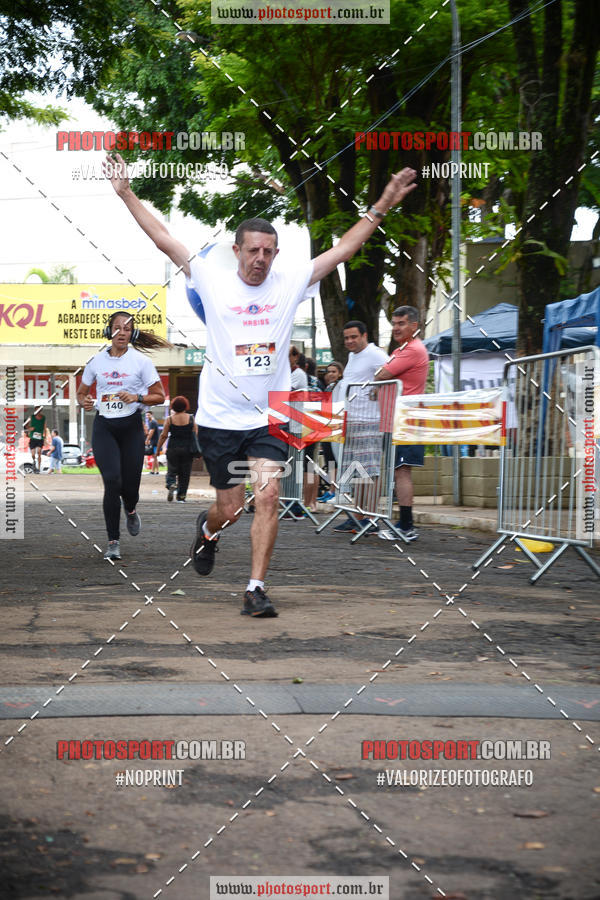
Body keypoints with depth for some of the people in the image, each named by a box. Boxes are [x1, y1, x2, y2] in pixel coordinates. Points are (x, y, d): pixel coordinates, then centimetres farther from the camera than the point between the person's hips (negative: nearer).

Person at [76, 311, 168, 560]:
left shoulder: (141, 361, -1)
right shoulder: (96, 361, 5)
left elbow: (159, 396, 2)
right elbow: (81, 392, 17)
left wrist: (137, 397, -16)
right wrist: (85, 401, -6)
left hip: (131, 427, 0)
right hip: (104, 427, 0)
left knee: (130, 484, 1)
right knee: (112, 481, -16)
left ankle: (130, 511, 41)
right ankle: (113, 543, -9)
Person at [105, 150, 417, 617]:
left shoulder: (290, 283, 2)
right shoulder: (213, 282, -2)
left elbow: (345, 247, 4)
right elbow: (164, 239, -1)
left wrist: (382, 207, 0)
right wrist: (127, 194, -3)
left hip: (270, 418, 1)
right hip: (220, 417, -1)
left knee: (268, 496, -14)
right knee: (230, 507, 7)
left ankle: (256, 589, -5)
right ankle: (208, 529, 44)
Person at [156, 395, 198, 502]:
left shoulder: (169, 419, -2)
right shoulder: (191, 418, 0)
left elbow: (163, 435, -2)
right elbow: (196, 435, 0)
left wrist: (158, 449, 7)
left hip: (173, 448, -1)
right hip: (187, 449, 1)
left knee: (171, 471, 8)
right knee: (184, 474, 8)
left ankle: (171, 485, -20)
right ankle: (181, 496, 9)